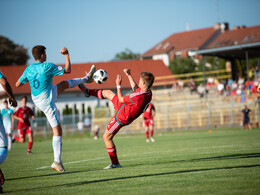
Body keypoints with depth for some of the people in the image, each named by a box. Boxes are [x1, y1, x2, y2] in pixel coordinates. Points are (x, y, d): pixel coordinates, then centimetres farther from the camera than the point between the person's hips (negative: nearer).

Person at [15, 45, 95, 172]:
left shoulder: (28, 69, -4)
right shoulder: (47, 67, -23)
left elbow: (18, 84, 4)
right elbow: (67, 70, -11)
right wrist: (67, 55, -2)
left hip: (36, 98, 8)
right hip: (47, 102, -8)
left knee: (65, 84, 24)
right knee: (57, 130, -3)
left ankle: (86, 79, 50)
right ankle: (57, 162, -5)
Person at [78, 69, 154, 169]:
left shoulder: (139, 96, -39)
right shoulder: (148, 92, -12)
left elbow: (121, 99, -22)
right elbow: (134, 87, 13)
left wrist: (118, 85, -13)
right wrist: (129, 75, 8)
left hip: (122, 117, -9)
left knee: (107, 137, 6)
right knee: (108, 93, 23)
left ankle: (115, 163, 15)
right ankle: (88, 92, 50)